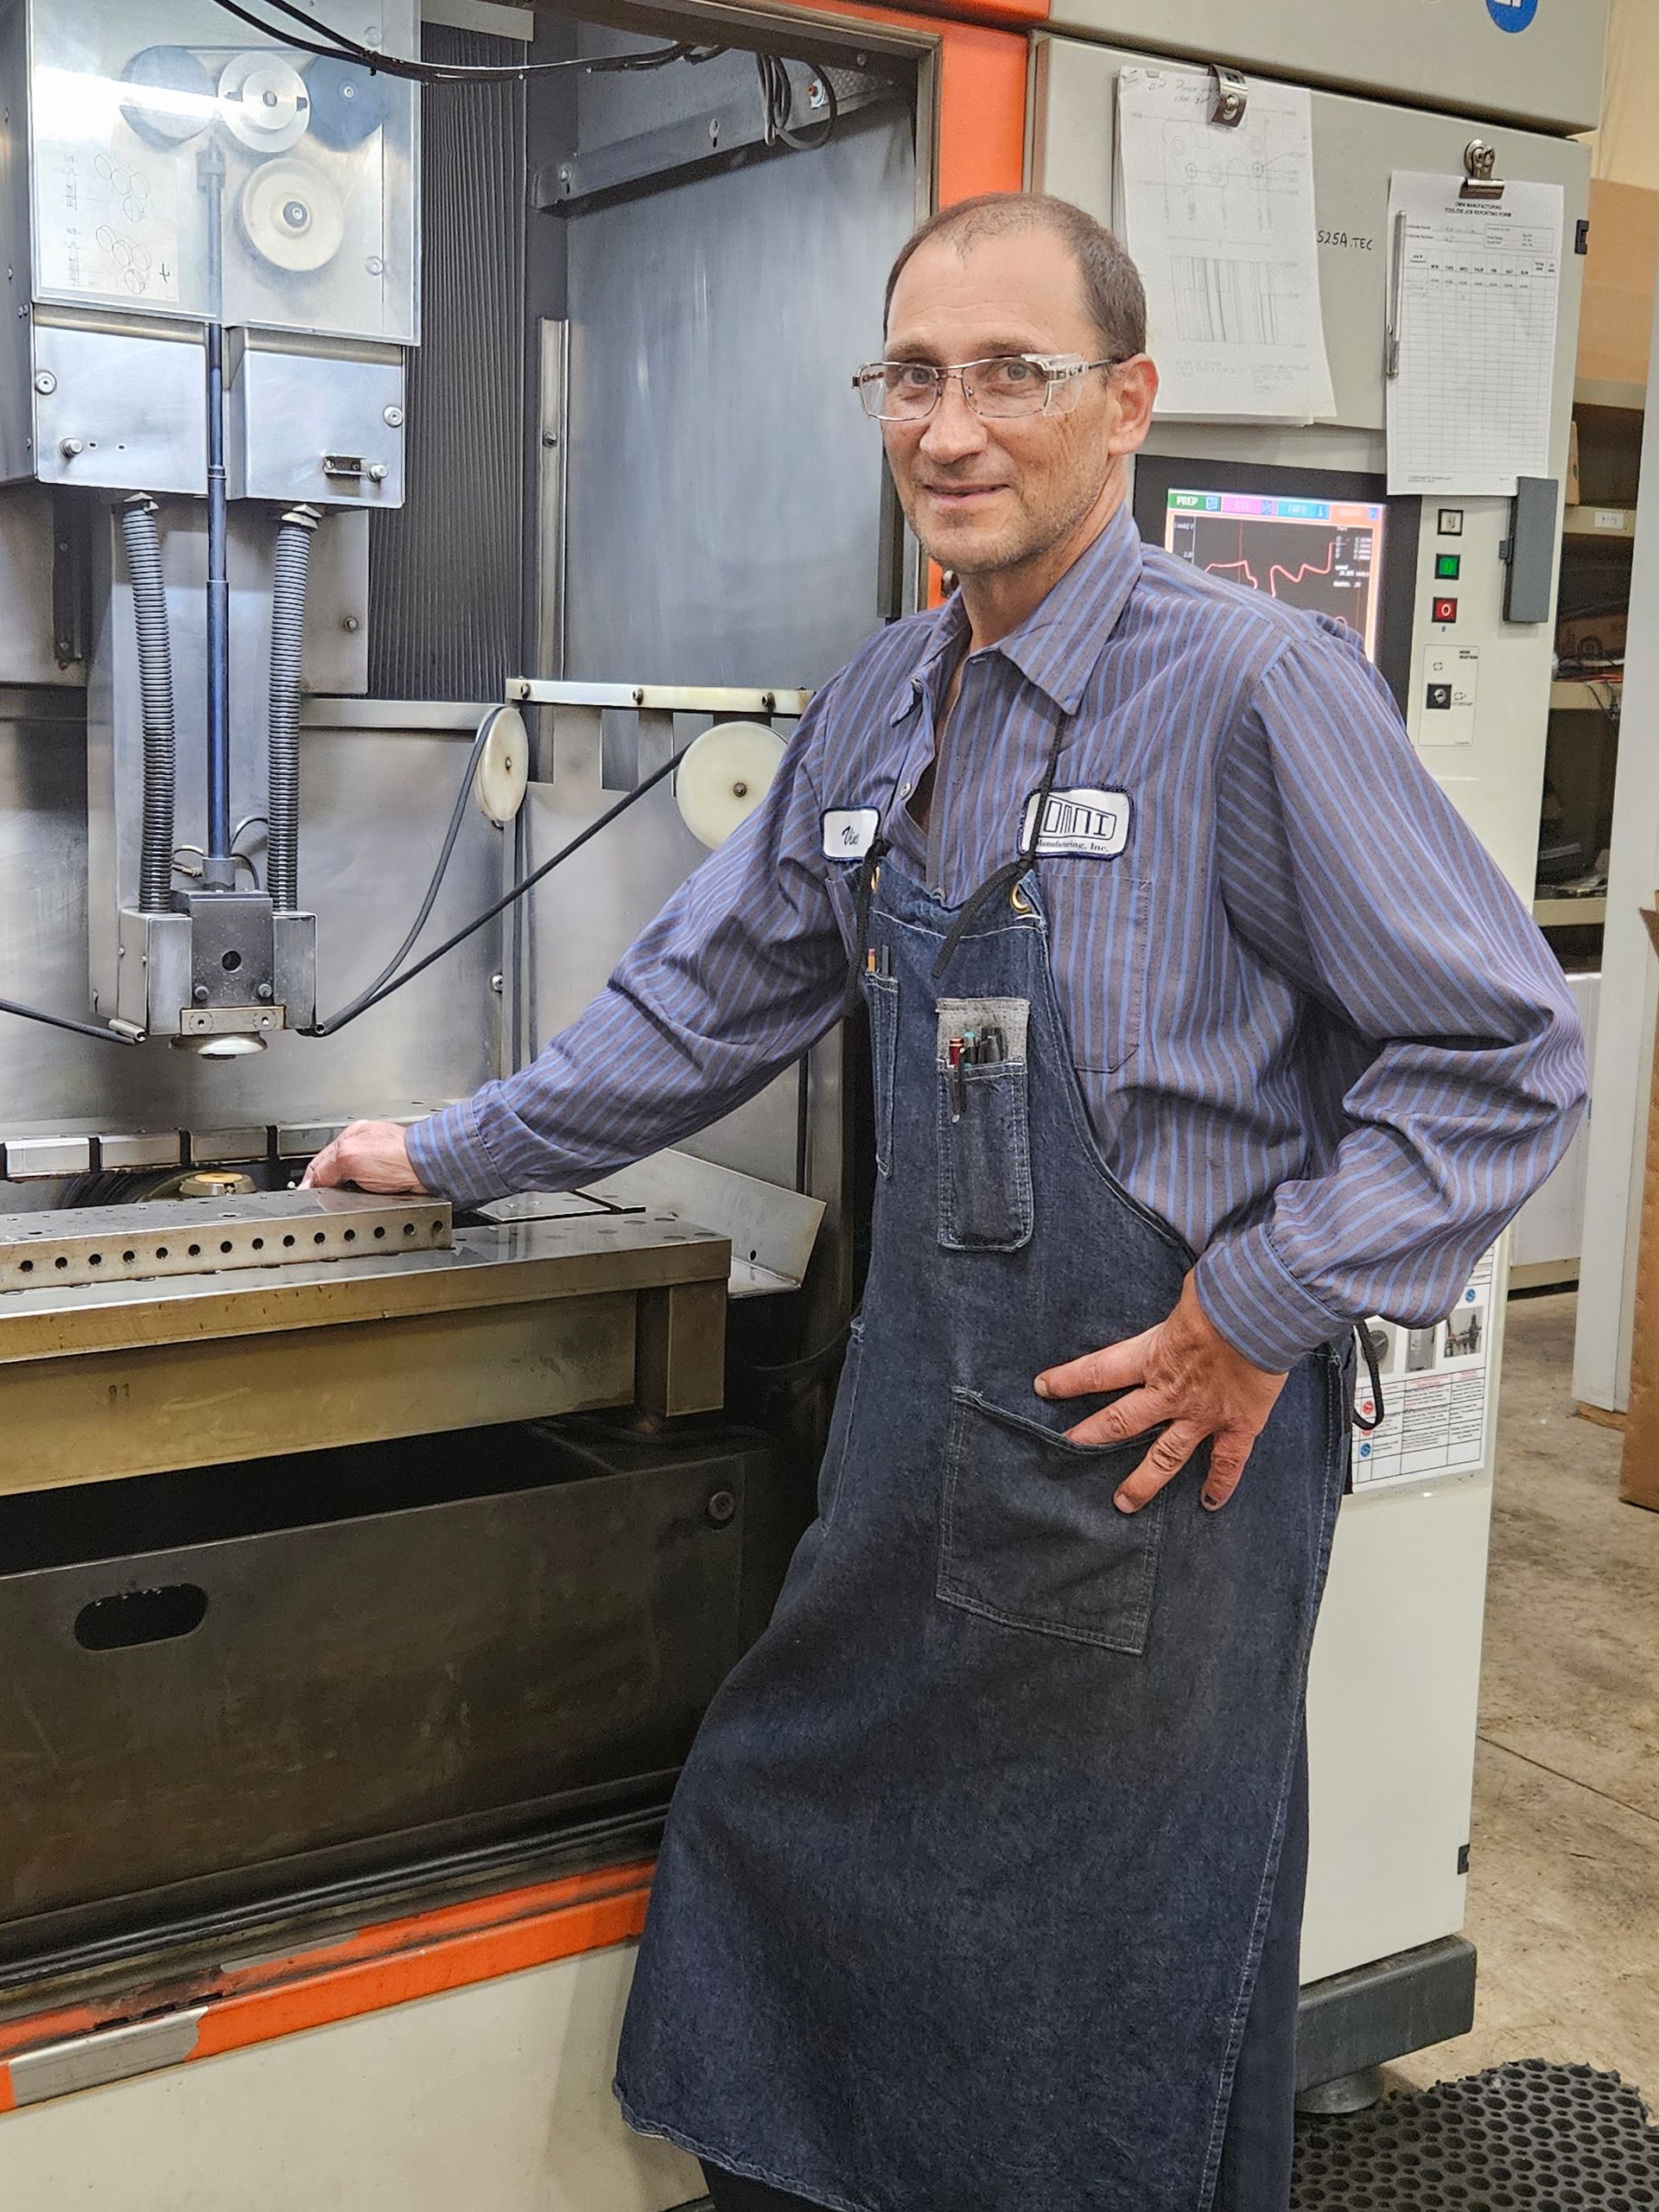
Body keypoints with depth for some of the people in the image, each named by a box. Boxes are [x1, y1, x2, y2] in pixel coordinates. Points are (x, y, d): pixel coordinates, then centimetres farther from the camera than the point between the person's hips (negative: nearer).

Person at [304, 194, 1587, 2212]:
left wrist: (1261, 1309, -16)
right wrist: (456, 1156, 20)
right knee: (791, 1839, 18)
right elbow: (717, 989, 17)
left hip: (1166, 1422, -6)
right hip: (923, 1415, 7)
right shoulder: (878, 705, 7)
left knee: (1122, 2005, 9)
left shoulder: (1255, 683, -14)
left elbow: (1503, 1057, -13)